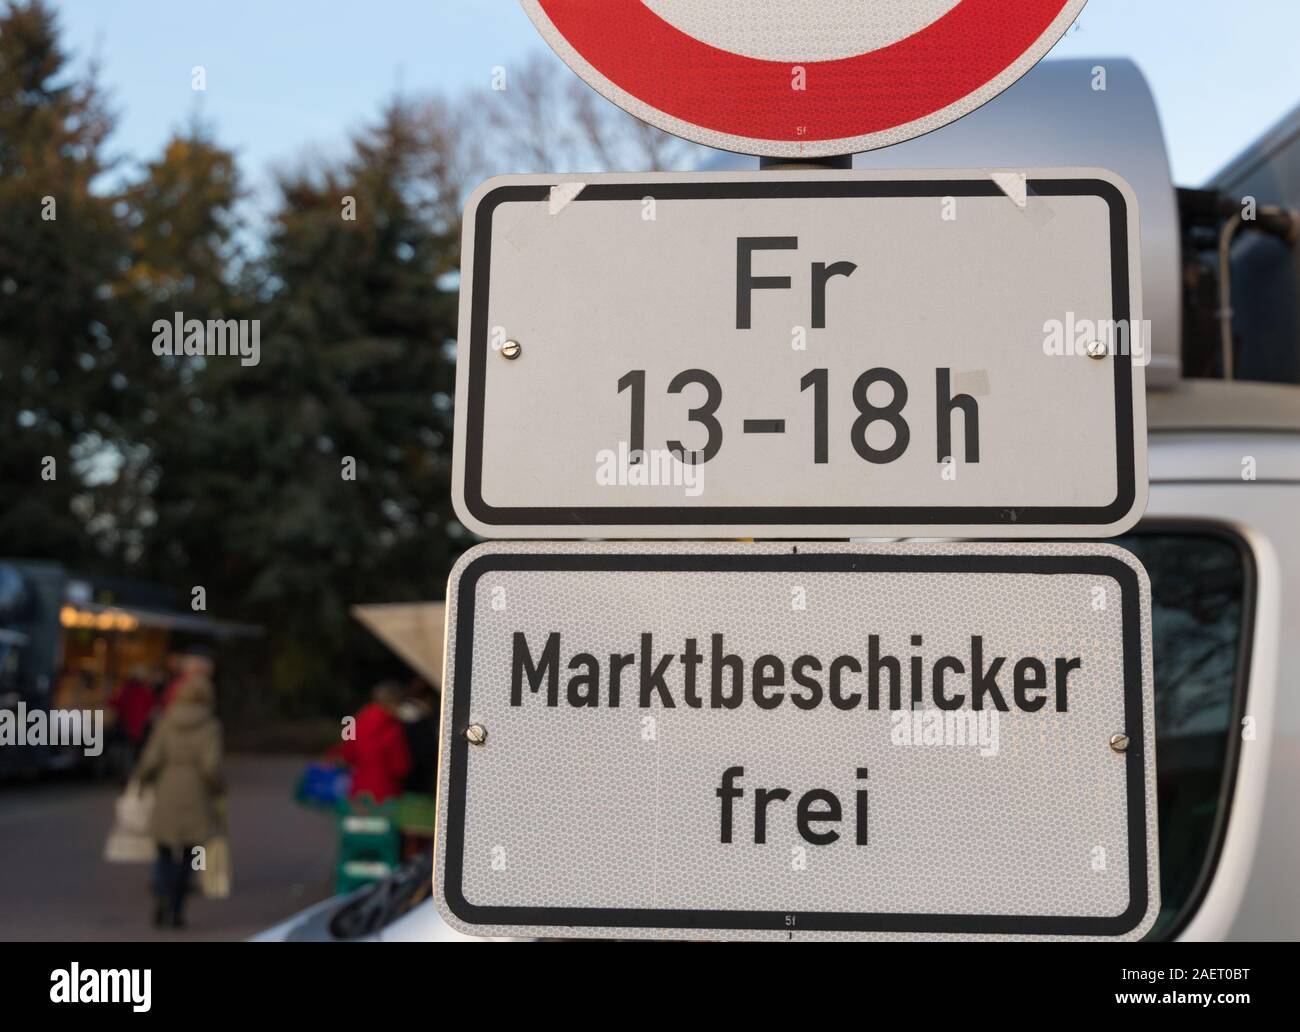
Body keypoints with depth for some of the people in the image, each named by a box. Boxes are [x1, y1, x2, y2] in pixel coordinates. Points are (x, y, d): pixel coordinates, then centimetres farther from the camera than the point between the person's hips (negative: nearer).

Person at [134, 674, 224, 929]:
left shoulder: (166, 721, -3)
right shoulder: (210, 725, -8)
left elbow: (151, 760, -9)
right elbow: (211, 767, -17)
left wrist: (143, 775, 13)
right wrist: (219, 789, 2)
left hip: (166, 798, 1)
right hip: (196, 800, -1)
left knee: (165, 855, 12)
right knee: (186, 856, 14)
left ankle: (162, 897, -14)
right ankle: (176, 910, 13)